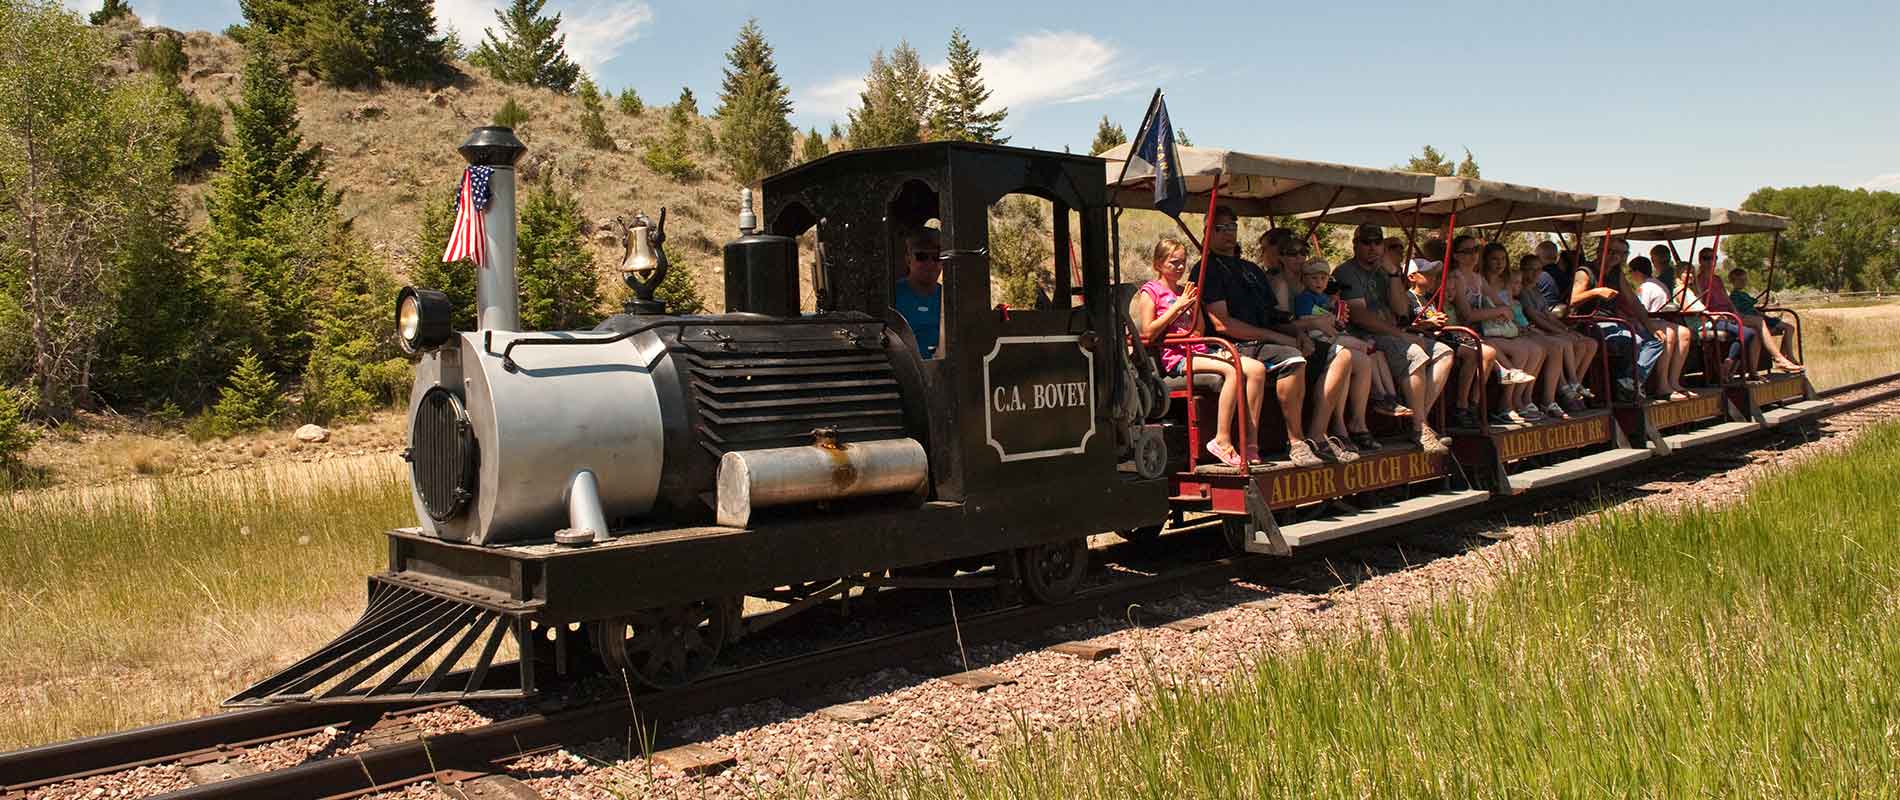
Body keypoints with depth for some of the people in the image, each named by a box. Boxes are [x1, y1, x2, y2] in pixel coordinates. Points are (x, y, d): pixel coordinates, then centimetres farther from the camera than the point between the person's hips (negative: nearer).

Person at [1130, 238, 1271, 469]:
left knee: (1256, 368, -16)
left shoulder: (1186, 291, 25)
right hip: (1174, 358, -7)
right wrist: (1178, 306, -7)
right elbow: (1148, 333, -8)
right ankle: (1222, 441, -30)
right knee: (1233, 369, -31)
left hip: (1198, 353, 7)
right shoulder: (1150, 291, 5)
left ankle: (1251, 442, -17)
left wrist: (1195, 305, 6)